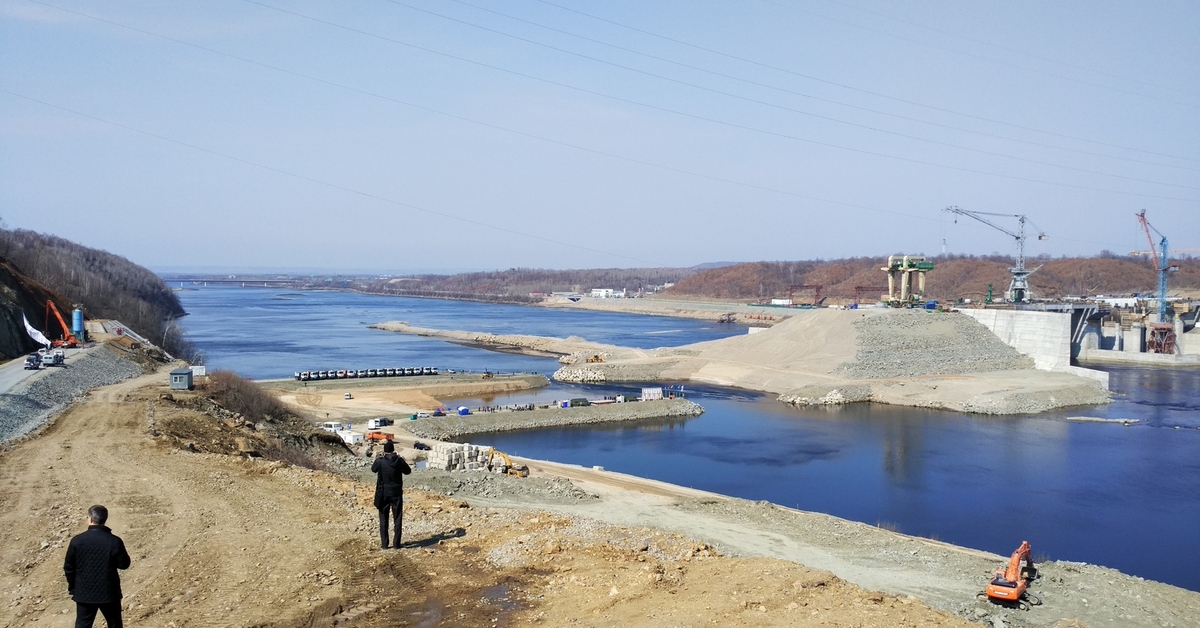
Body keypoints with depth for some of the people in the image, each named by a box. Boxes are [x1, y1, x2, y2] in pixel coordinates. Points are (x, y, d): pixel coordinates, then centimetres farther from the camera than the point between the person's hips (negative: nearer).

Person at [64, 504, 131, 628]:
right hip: (109, 592, -1)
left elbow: (68, 567, -1)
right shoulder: (115, 541, -14)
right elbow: (124, 564, -4)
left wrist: (72, 587, 13)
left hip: (84, 593, 1)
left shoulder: (77, 540, -9)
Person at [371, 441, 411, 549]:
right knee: (397, 519, 9)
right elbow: (408, 471, 6)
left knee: (383, 520, 10)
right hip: (396, 493, 0)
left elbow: (373, 469, 9)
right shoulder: (399, 461, -11)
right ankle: (396, 543, 10)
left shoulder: (379, 461, -13)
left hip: (383, 494, 0)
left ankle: (384, 544, 11)